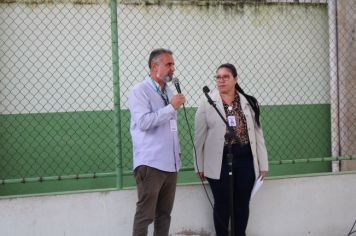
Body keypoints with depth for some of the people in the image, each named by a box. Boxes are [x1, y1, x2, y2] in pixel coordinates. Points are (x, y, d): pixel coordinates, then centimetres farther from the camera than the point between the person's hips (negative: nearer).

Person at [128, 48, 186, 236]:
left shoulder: (168, 92, 16)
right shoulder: (139, 91, -7)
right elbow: (143, 122, -20)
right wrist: (171, 107, -17)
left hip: (170, 164, 7)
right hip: (150, 164, -7)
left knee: (164, 213, 9)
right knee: (145, 215, -6)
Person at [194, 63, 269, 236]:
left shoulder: (248, 103, 4)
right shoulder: (207, 103, -2)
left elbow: (257, 134, 5)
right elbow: (199, 137, -1)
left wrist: (263, 164, 2)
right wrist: (199, 166, -2)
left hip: (244, 159, 2)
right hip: (219, 161, -2)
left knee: (242, 204, 10)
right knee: (222, 205, 6)